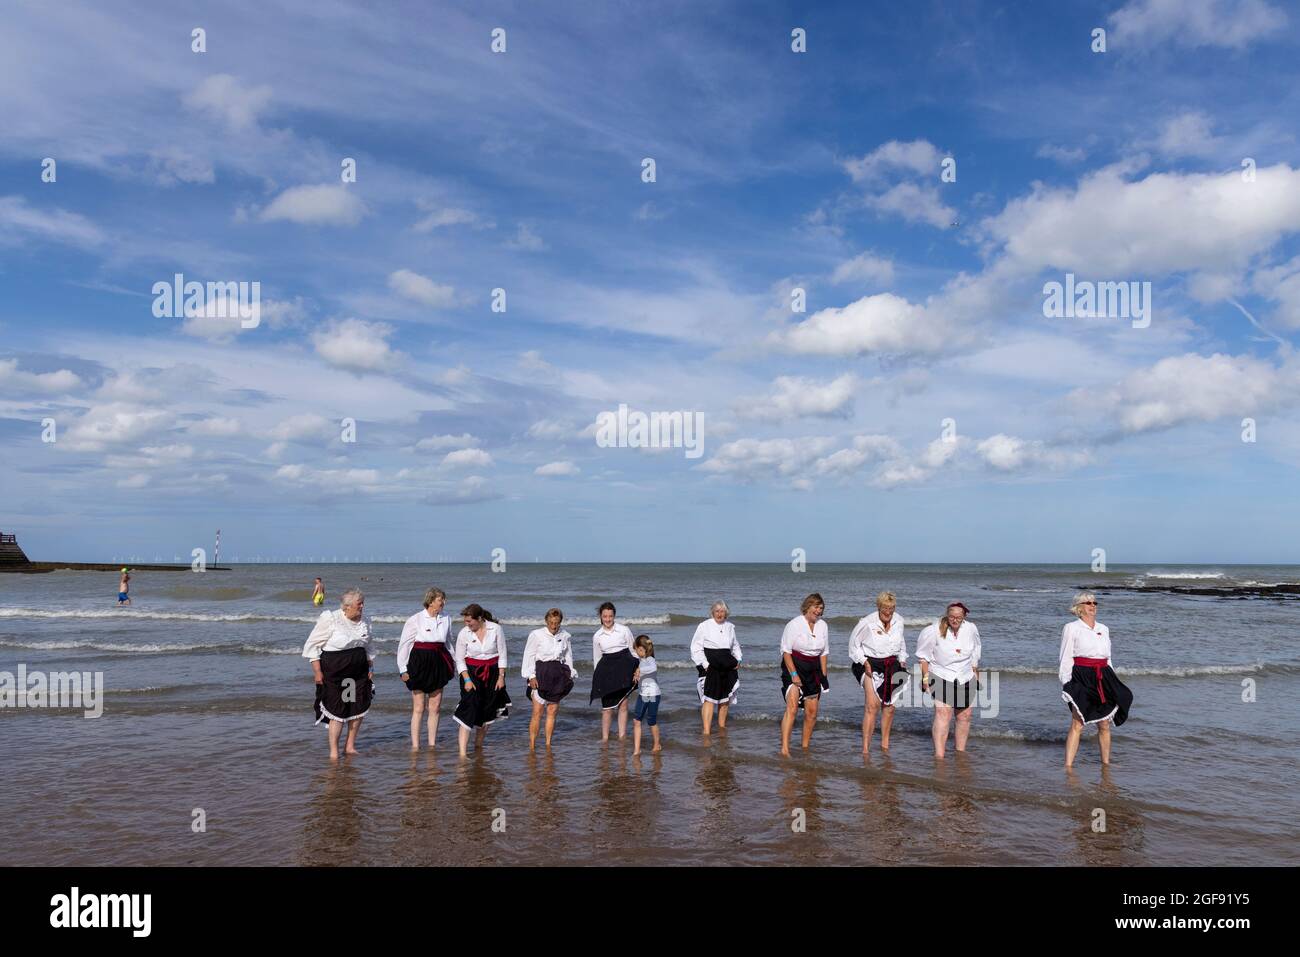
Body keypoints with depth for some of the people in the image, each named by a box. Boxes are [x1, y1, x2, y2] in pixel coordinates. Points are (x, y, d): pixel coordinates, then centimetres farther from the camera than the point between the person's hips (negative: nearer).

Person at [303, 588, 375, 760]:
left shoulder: (364, 621, 6)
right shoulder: (330, 619, -13)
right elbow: (312, 645, -9)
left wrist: (370, 668, 14)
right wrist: (317, 672, -12)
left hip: (359, 671, 6)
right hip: (335, 671, -6)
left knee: (359, 708, 7)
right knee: (338, 711, -5)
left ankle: (351, 746, 22)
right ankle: (333, 751, 5)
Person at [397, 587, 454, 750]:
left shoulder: (445, 619, 7)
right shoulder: (415, 619, -7)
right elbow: (404, 645, -3)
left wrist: (453, 663, 17)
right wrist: (403, 669, -6)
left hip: (438, 663, 5)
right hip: (419, 662, -4)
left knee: (435, 707, 7)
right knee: (418, 708, -1)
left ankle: (432, 744, 16)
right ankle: (415, 746, 7)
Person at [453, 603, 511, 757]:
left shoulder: (496, 629, -8)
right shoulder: (464, 633, -8)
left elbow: (502, 654, -1)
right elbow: (459, 660, -2)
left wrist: (501, 677, -4)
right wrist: (467, 679, -12)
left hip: (492, 672, 2)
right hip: (471, 672, -2)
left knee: (487, 712, 10)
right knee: (469, 710, -13)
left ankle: (478, 747, 27)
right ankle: (463, 752, -15)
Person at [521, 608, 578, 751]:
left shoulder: (566, 636, 6)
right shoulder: (536, 634, -5)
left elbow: (568, 657, 15)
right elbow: (529, 656, -3)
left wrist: (570, 677, 12)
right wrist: (531, 676, -9)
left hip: (558, 675, 4)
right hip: (541, 673, -3)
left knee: (552, 711, 5)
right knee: (537, 711, -7)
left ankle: (548, 744, 13)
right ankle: (532, 745, 0)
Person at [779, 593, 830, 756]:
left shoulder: (823, 626, 7)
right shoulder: (794, 624, -11)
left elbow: (824, 652, 15)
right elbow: (786, 651, -12)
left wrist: (823, 675, 9)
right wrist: (793, 674, -19)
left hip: (813, 671, 6)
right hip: (793, 667, -6)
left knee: (812, 712, 7)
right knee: (792, 707, -20)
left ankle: (805, 747, 22)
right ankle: (784, 748, -25)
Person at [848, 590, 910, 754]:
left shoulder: (898, 621, 1)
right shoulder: (867, 622, -14)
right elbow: (854, 643, -3)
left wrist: (902, 659, 11)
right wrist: (864, 662, -10)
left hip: (891, 665, 5)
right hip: (871, 664, -5)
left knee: (889, 706, 8)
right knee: (872, 705, -16)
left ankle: (885, 744, 25)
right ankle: (865, 748, -13)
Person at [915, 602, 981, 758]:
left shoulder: (971, 629, 0)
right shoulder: (935, 630, -13)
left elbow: (975, 655, 17)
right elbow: (923, 655, -2)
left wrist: (976, 675, 20)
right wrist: (925, 677, -6)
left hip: (965, 678, 5)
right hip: (942, 676, -5)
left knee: (965, 716, 10)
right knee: (943, 713, -18)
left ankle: (960, 751, 25)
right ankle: (939, 754, -21)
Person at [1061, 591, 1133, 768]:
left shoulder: (1103, 629, 17)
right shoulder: (1071, 628, 1)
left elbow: (1108, 658, 23)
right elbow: (1065, 659, -2)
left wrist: (1112, 683, 19)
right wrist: (1066, 684, -9)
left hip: (1102, 680, 6)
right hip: (1081, 678, -5)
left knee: (1104, 725, 9)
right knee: (1077, 724, -10)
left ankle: (1106, 763, 22)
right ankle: (1068, 765, -9)